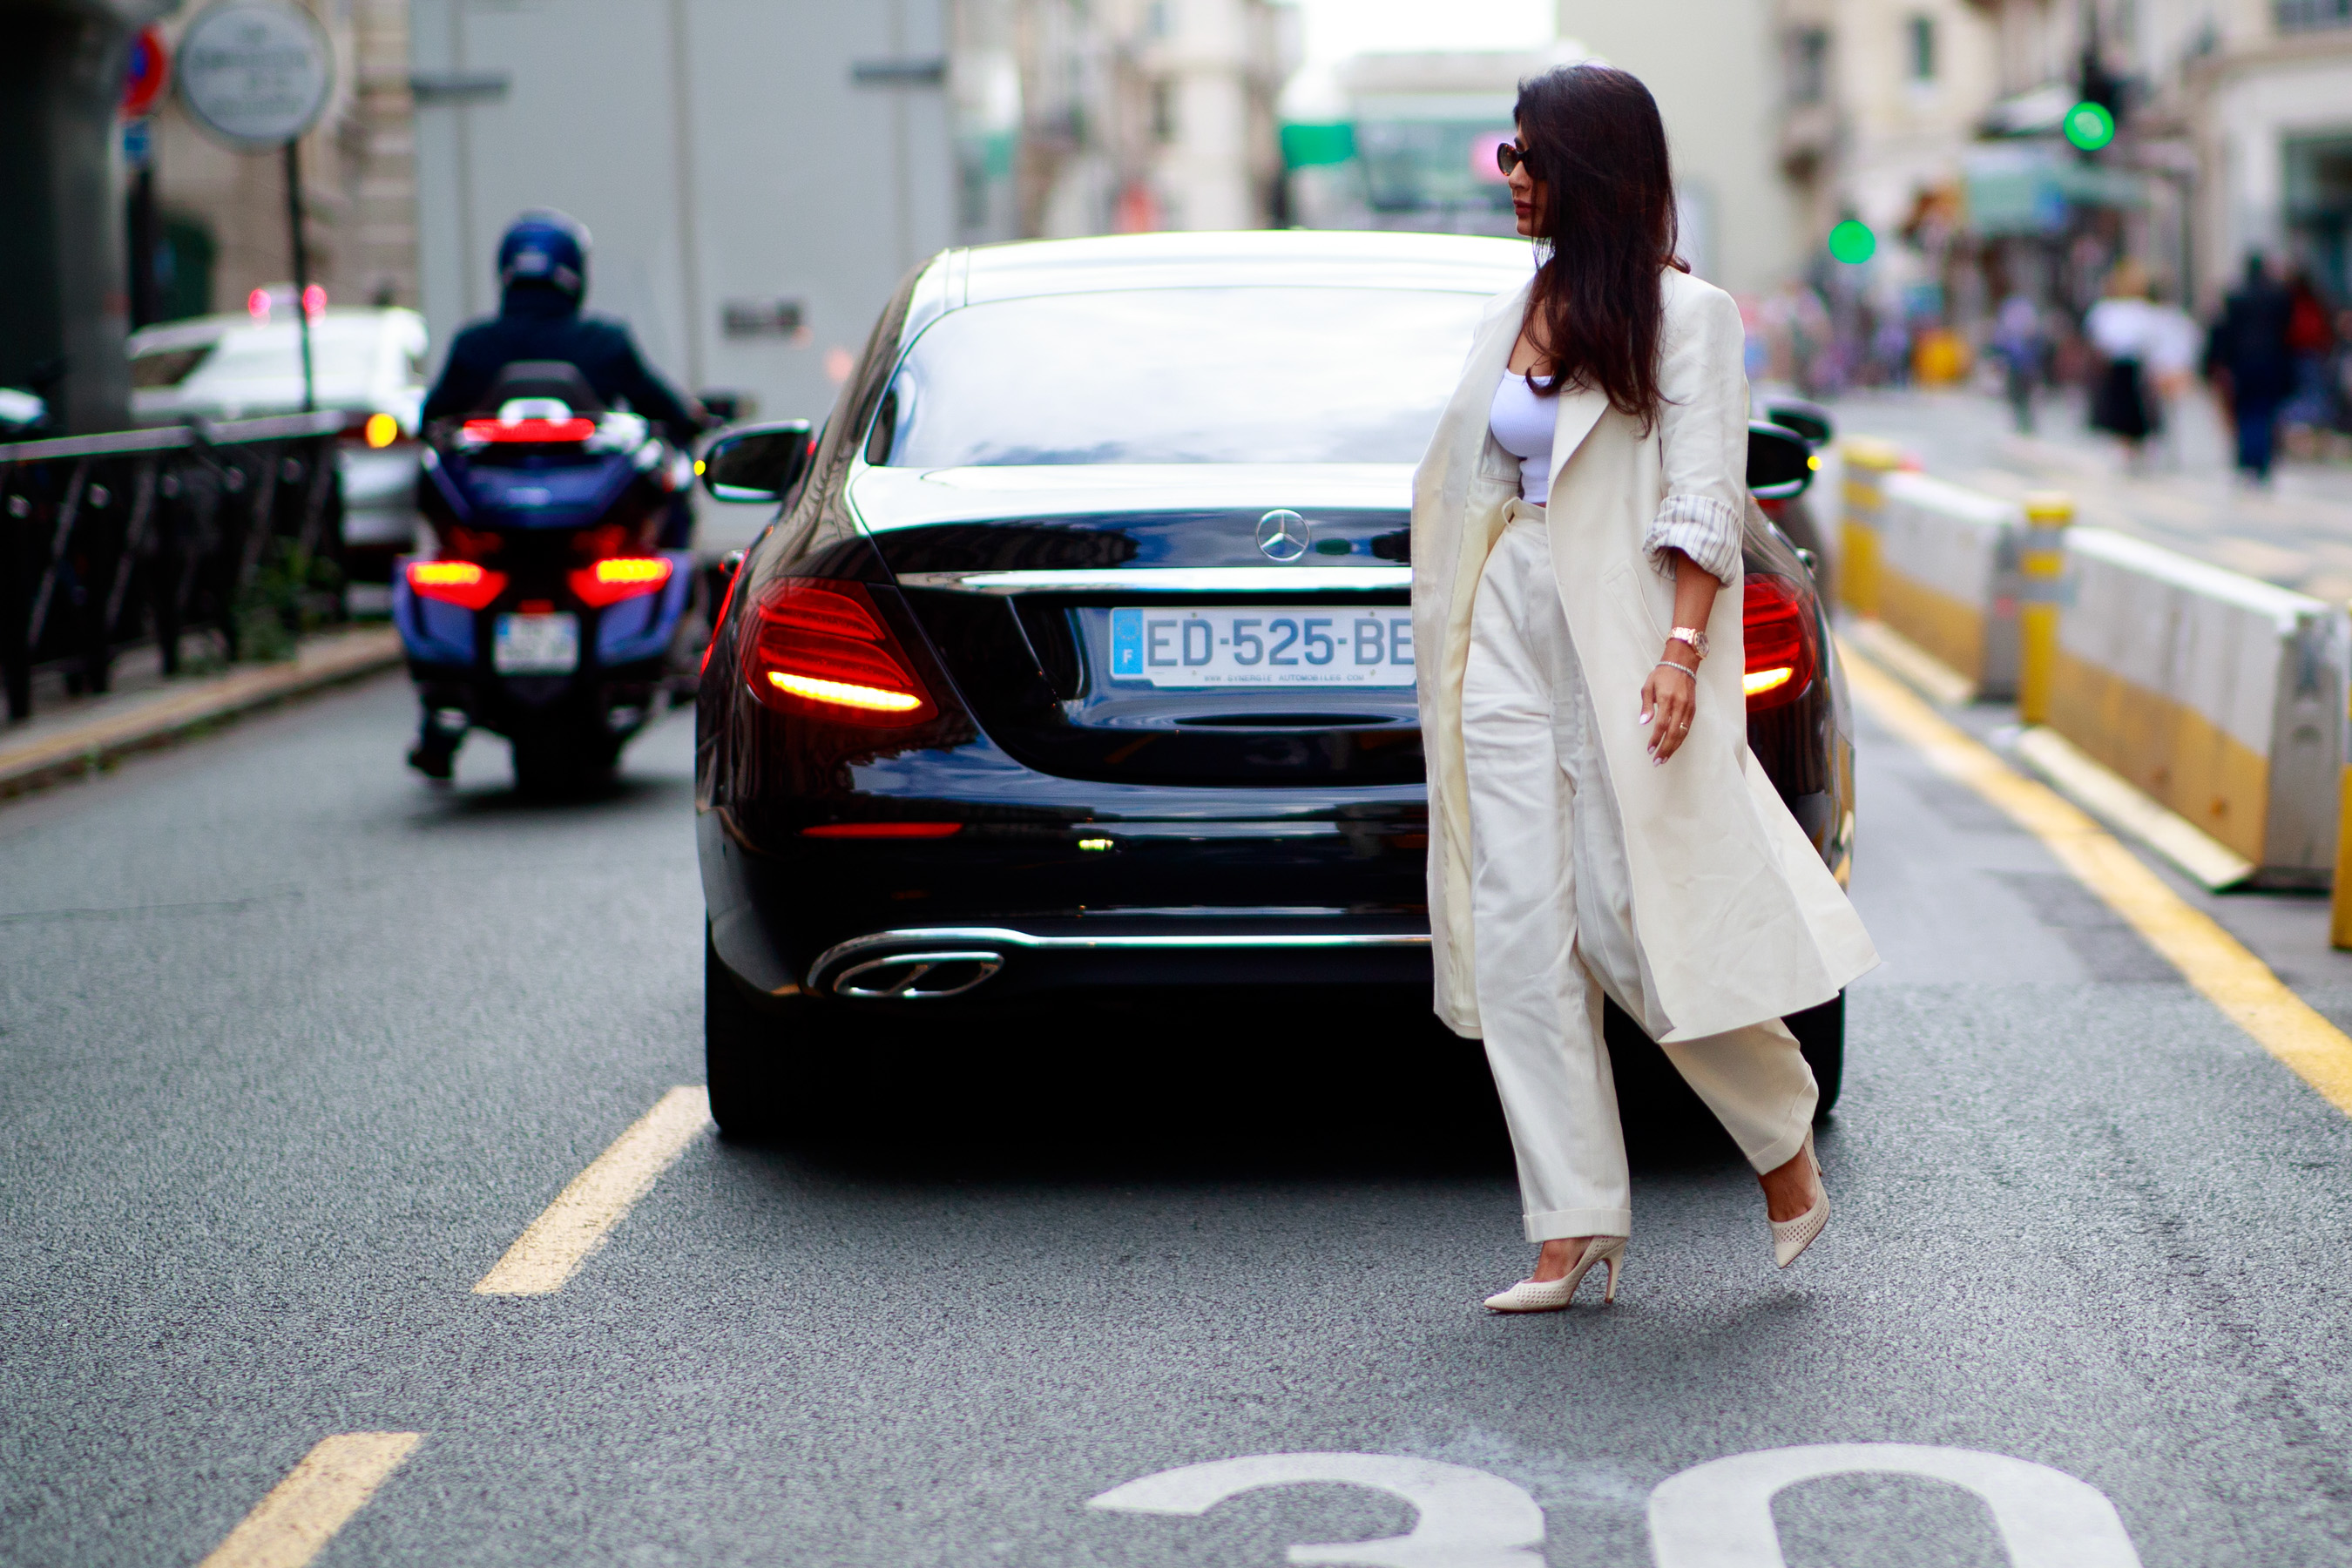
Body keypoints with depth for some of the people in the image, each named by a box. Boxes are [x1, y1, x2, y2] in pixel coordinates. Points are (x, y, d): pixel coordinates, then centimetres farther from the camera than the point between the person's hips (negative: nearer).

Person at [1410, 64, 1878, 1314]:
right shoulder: (1513, 315, 15)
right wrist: (1450, 622, 16)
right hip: (1510, 647, 6)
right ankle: (1575, 1232, 4)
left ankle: (1786, 1140, 19)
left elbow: (1704, 502, -10)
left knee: (1638, 928, -7)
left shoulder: (1685, 316, -4)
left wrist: (1682, 650, -20)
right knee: (1522, 939, 0)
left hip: (1622, 651, -6)